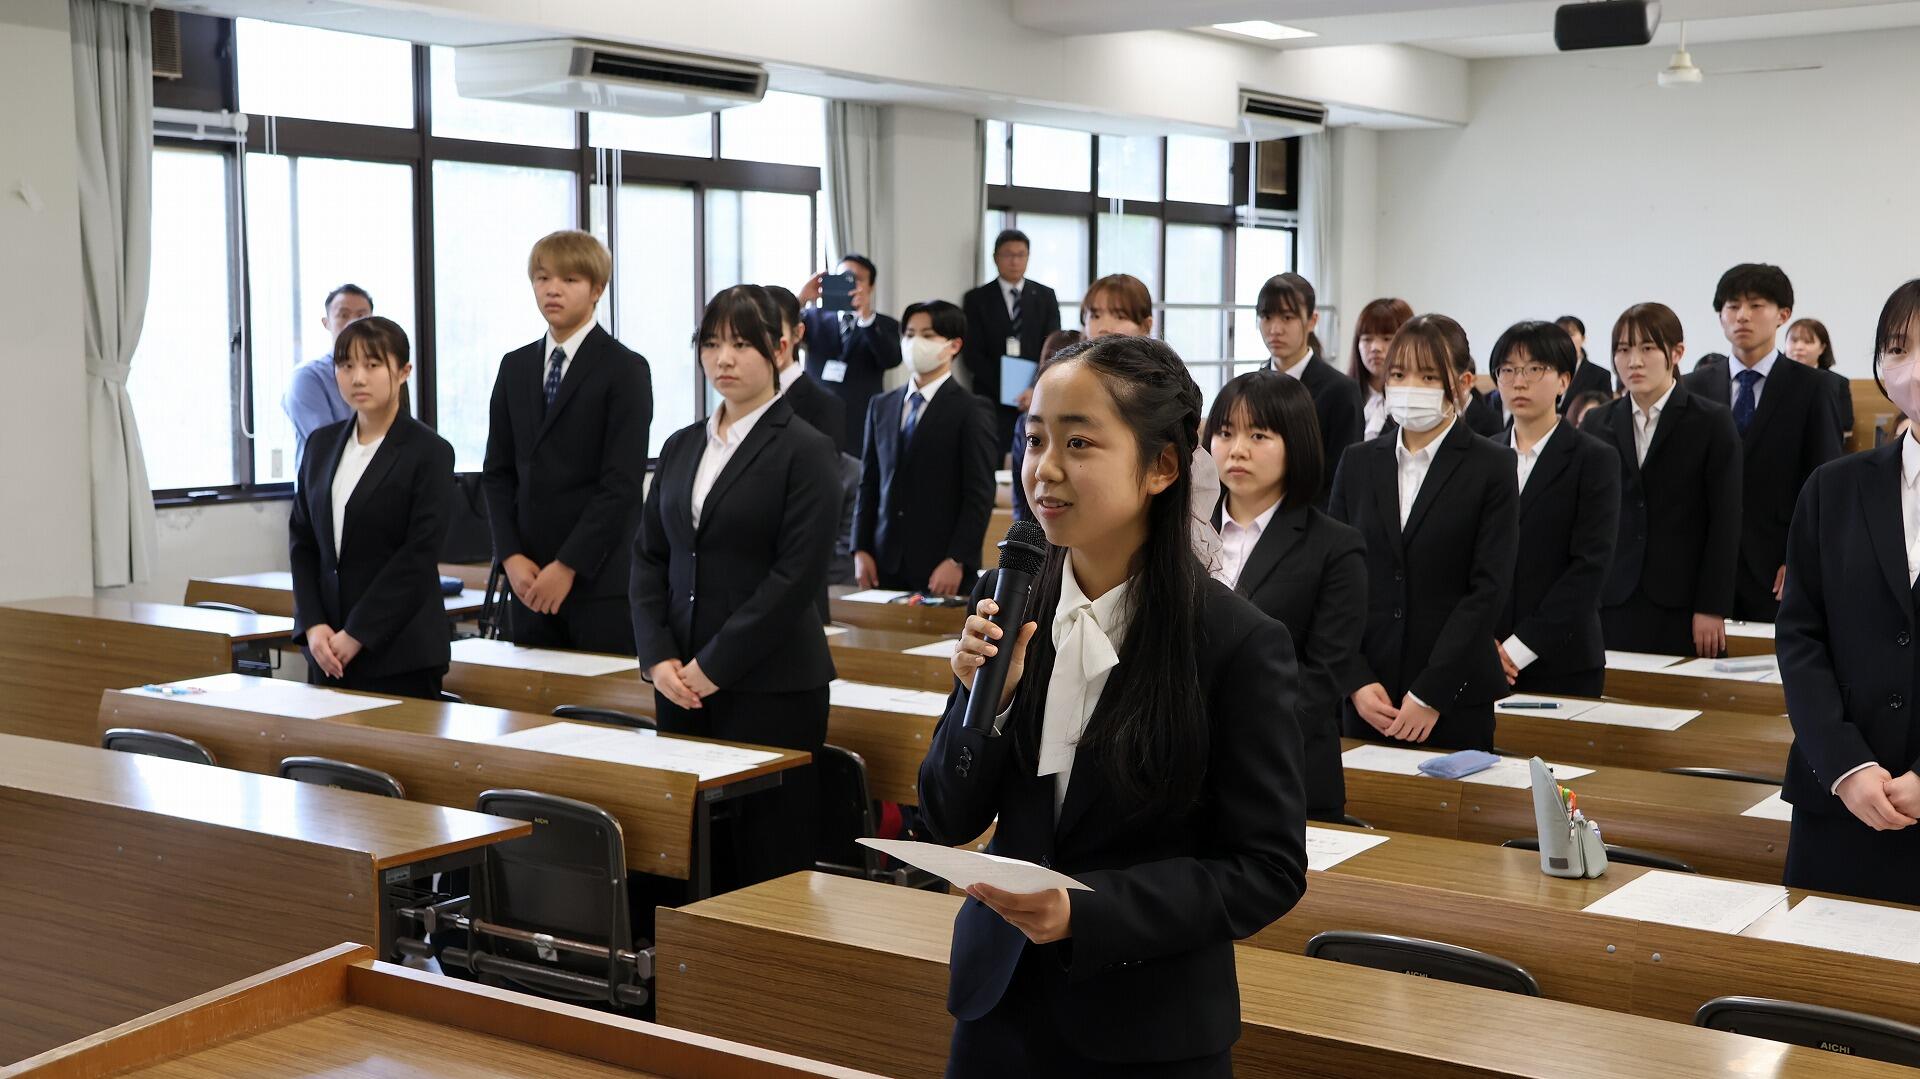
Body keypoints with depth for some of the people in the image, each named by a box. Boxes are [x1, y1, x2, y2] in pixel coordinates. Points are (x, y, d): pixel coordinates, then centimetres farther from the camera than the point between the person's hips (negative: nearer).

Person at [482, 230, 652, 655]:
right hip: (529, 578, 5)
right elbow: (497, 473, 12)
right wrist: (510, 556, -2)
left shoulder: (625, 370, -4)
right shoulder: (515, 367, 14)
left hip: (600, 577, -5)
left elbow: (622, 483, -10)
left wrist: (568, 566, -14)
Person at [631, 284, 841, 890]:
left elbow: (797, 576, -12)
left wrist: (714, 665, -13)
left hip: (771, 687, -5)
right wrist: (659, 658, -2)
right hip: (682, 684, 5)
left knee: (770, 862, -4)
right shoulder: (681, 447, 14)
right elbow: (648, 558, 12)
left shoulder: (806, 452, -4)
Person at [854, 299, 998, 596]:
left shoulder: (971, 411, -3)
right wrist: (861, 550, 5)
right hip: (886, 565, 4)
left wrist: (957, 562, -14)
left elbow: (979, 495, -8)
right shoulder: (881, 406, 14)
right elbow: (869, 483, 14)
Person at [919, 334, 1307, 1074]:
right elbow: (949, 822, 1)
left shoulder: (1239, 644, -15)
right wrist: (986, 701, -17)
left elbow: (1271, 869, -12)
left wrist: (1088, 911, -22)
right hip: (999, 1002, 4)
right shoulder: (1005, 605, -4)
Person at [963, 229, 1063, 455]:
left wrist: (1037, 388, -12)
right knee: (993, 462, -10)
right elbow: (973, 355, 0)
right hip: (993, 400, -1)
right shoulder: (977, 299, 7)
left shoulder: (1045, 296, 12)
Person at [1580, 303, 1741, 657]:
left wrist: (1712, 608, -8)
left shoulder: (1712, 422, 2)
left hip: (1682, 603, -2)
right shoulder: (1596, 423, 11)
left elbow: (1725, 522, -2)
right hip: (1611, 602, 3)